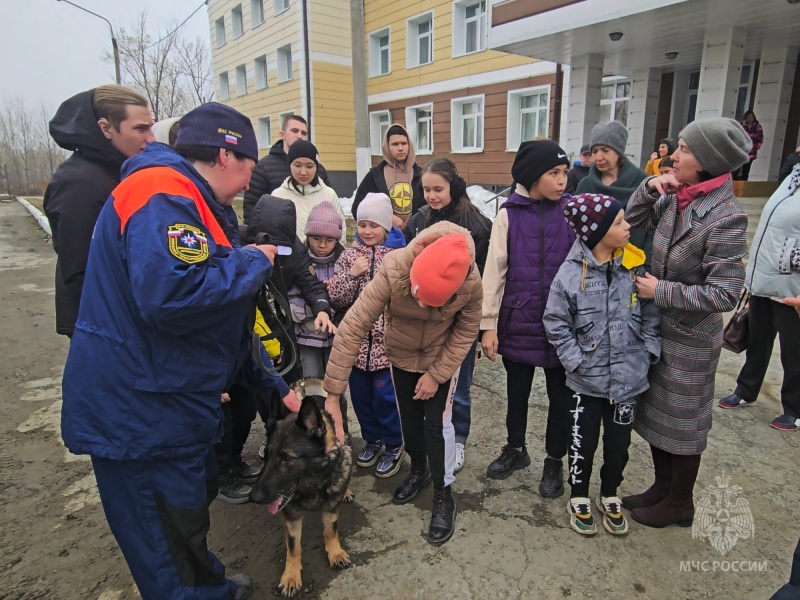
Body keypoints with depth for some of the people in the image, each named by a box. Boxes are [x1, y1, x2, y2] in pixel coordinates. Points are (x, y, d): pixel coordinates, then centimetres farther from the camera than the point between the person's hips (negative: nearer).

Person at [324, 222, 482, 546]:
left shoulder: (470, 282, -34)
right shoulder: (393, 271, -37)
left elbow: (466, 331, -15)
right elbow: (352, 327, -37)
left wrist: (436, 375, -15)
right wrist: (332, 395, -36)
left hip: (442, 358, -1)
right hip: (401, 356, 1)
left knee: (437, 424, -2)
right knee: (409, 418, 15)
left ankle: (443, 495, 20)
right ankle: (418, 470, 43)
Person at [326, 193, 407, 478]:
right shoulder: (350, 254, 4)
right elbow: (335, 299, -1)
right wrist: (351, 274, -15)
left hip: (388, 341, -4)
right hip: (357, 340, 4)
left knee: (386, 395, 3)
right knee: (361, 394, 15)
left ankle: (394, 446, 26)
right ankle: (372, 439, 37)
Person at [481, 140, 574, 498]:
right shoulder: (510, 214, -4)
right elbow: (494, 270, -4)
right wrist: (488, 324, -6)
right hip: (518, 320, 0)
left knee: (560, 395, 13)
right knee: (517, 391, 17)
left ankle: (555, 461, 34)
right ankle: (515, 449, 40)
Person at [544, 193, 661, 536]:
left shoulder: (634, 267, -5)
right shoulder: (570, 273, -14)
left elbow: (650, 314, 5)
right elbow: (556, 324, -8)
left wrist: (648, 351, -2)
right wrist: (577, 361, -12)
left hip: (628, 377, 3)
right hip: (587, 380, -3)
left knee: (618, 443, 17)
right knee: (584, 443, 12)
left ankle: (610, 497, 41)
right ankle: (579, 498, 35)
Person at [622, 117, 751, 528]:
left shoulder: (724, 218, -23)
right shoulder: (676, 198, -4)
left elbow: (724, 293, -23)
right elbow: (634, 222, 10)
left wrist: (661, 290, -20)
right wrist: (649, 187, -6)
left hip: (689, 340, -7)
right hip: (657, 329, 7)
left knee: (681, 421, 11)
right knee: (653, 412, 19)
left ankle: (679, 504, 35)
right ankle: (662, 488, 41)